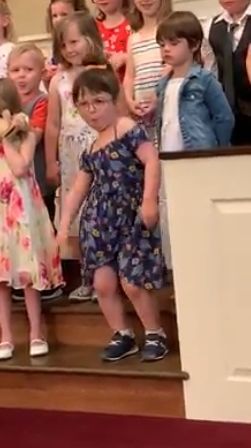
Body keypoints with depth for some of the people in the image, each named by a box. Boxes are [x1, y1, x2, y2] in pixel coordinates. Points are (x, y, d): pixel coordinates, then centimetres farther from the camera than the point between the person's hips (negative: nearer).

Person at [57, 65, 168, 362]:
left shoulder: (127, 128, -6)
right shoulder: (92, 150, 16)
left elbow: (151, 160, -19)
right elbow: (78, 189, 20)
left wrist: (149, 200, -27)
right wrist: (64, 224, 16)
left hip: (130, 217, -7)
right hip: (100, 221, 7)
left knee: (132, 283, -7)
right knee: (102, 283, 4)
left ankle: (155, 334, 13)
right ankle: (123, 335, 21)